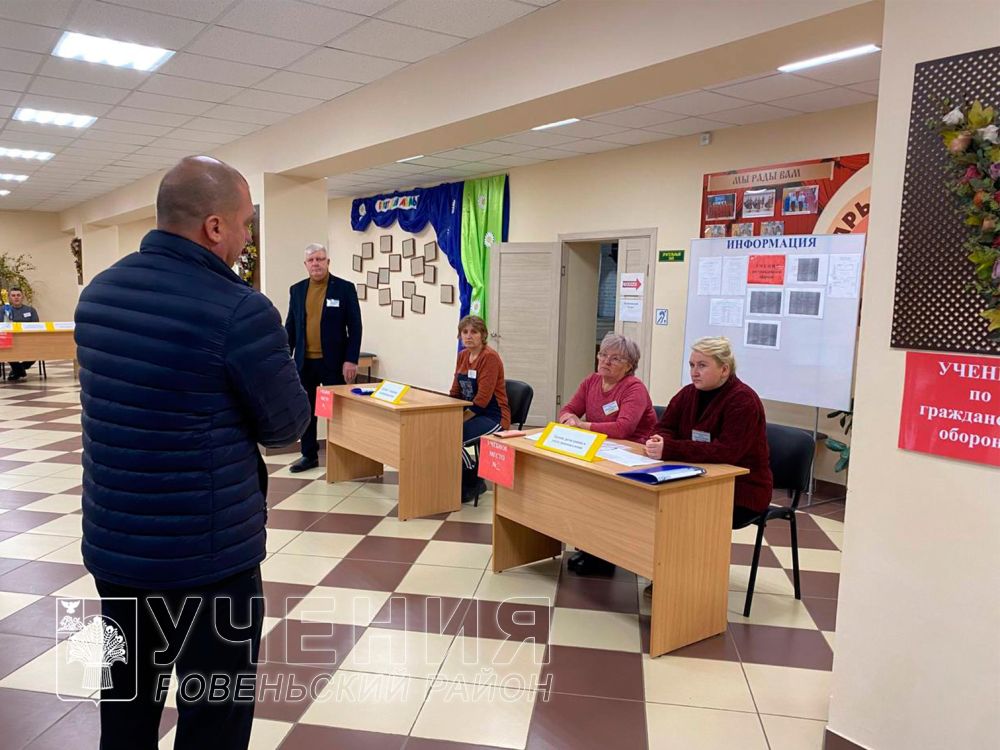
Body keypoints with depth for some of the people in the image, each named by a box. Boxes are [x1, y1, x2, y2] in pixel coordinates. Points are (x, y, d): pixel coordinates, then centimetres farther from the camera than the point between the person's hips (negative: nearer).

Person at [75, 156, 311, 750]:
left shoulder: (97, 294, 3)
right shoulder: (240, 310, -22)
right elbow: (288, 423, -11)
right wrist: (271, 363, 7)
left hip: (112, 544, 8)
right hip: (207, 556, -7)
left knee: (126, 699, 24)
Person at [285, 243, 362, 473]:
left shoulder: (345, 288, -3)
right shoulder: (297, 290, 8)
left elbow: (355, 327, -5)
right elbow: (290, 327, 11)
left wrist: (351, 360, -12)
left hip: (333, 362, -3)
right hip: (304, 362, 4)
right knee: (306, 410, 9)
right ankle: (309, 455, 21)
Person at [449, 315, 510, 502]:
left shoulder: (490, 357, -15)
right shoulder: (463, 356, 10)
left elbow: (482, 399, -21)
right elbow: (455, 392, 14)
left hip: (493, 418, -7)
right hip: (471, 414, 7)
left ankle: (474, 483, -2)